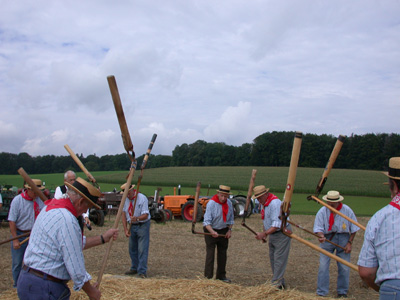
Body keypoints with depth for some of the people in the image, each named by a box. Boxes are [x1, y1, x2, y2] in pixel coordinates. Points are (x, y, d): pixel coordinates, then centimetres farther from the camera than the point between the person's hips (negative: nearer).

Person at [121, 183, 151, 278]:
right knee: (132, 249, 14)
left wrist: (137, 218, -42)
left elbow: (145, 215, -23)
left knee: (142, 250, -9)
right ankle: (134, 268, 29)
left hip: (142, 225, -6)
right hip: (132, 226, 6)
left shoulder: (142, 198, -19)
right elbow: (124, 215, 1)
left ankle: (142, 271, -5)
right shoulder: (125, 199, -2)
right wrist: (125, 229, -6)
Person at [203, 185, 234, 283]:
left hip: (223, 231, 6)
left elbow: (231, 219, 14)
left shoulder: (229, 204, -1)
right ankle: (208, 277, -2)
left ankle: (221, 275, 24)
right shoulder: (211, 203, -20)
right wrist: (212, 232, -39)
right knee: (210, 254, -8)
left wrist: (229, 229, 1)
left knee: (223, 254, 11)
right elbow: (207, 221, -24)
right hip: (211, 231, -6)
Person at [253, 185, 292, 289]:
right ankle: (280, 282, 22)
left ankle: (276, 284, -6)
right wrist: (264, 234, 10)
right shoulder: (263, 203, 9)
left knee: (279, 259, -9)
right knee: (273, 259, 12)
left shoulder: (275, 203, -23)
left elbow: (277, 224, -29)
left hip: (282, 233, -10)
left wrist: (264, 233, -30)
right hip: (272, 233, 10)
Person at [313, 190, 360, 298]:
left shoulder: (347, 210, -6)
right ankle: (321, 293, 3)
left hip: (343, 239, 1)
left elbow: (353, 228, 3)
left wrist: (349, 243, -1)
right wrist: (321, 236, -31)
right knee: (323, 266, -6)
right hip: (327, 239, 0)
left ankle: (342, 292, 21)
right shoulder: (322, 211, -9)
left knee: (344, 267, 2)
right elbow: (318, 228, -10)